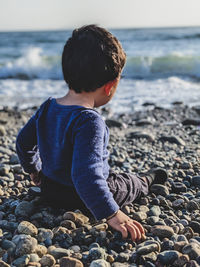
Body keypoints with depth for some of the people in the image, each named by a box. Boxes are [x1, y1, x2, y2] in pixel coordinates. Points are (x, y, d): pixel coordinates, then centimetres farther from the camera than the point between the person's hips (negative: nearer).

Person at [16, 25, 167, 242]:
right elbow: (86, 175, -41)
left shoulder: (47, 108, -8)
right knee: (132, 183, 23)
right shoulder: (90, 122, -33)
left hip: (50, 191, 7)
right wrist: (112, 215, -39)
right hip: (82, 200, -7)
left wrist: (34, 171, 23)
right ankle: (148, 180, 54)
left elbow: (23, 142, 6)